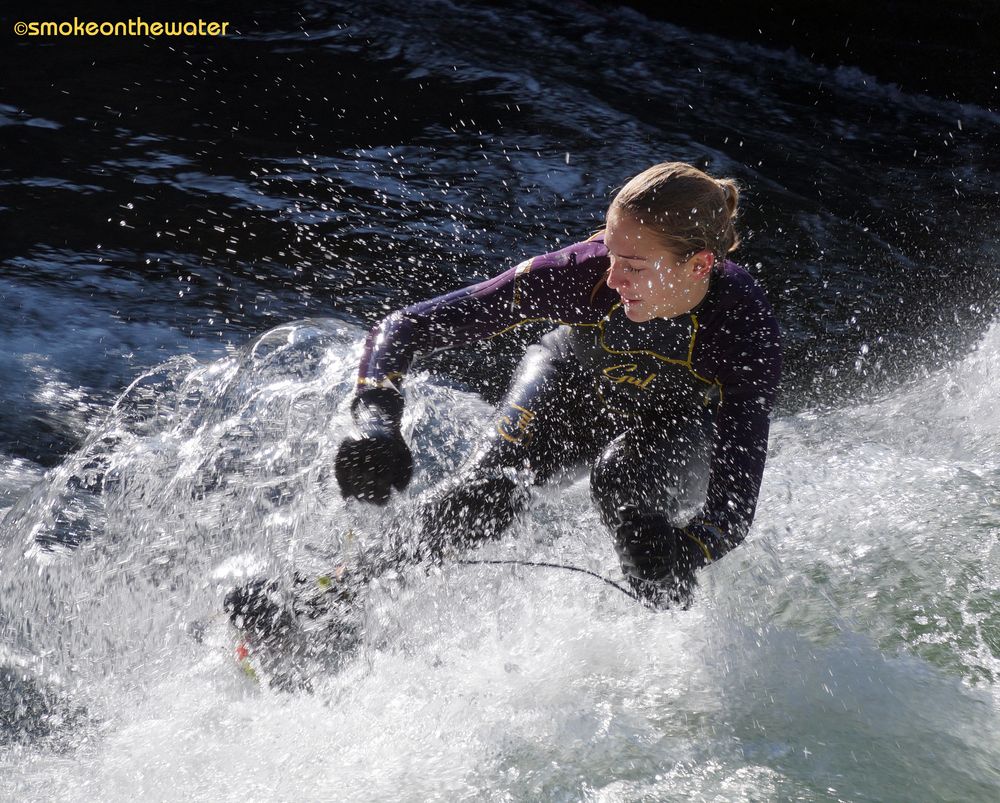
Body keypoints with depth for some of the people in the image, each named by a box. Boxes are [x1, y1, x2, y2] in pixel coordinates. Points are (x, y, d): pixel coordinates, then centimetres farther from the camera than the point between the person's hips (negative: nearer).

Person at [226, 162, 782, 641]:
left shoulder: (747, 331, -37)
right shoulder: (585, 271, -35)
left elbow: (735, 506, -40)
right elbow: (404, 328, -31)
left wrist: (684, 551, -62)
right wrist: (377, 419, -50)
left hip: (680, 429, -1)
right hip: (574, 383, 1)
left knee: (625, 471, -36)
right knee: (487, 496, -26)